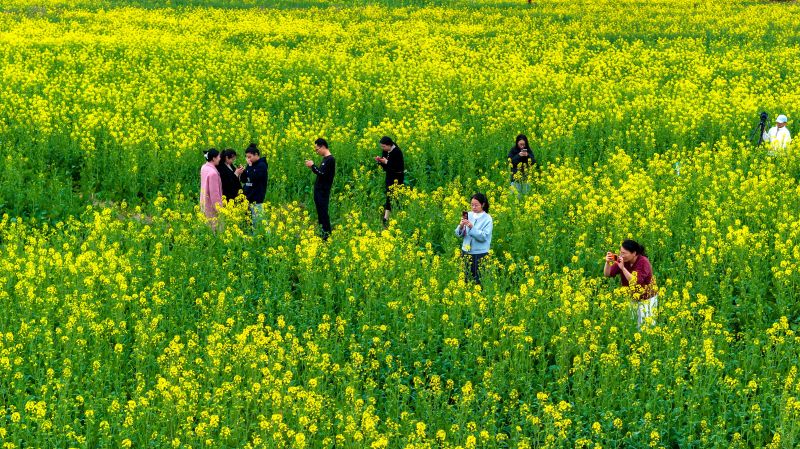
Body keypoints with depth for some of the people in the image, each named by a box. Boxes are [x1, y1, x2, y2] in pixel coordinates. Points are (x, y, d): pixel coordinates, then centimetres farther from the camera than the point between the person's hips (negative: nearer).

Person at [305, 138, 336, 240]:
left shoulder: (330, 160, -16)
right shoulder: (325, 159, 14)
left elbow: (322, 173, -23)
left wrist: (312, 166, -13)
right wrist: (312, 167, 6)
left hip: (323, 192, -10)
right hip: (318, 190, 10)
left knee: (323, 213, -6)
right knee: (320, 213, 14)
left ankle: (327, 235, -2)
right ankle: (321, 232, 20)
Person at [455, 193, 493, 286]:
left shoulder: (487, 219, -7)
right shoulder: (468, 215, 4)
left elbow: (483, 237, -18)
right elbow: (458, 234, 3)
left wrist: (472, 227, -27)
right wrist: (461, 226, -18)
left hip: (480, 254, -4)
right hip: (466, 253, 4)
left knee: (478, 280, 1)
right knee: (466, 279, 10)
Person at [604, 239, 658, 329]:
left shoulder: (643, 262, -24)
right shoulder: (622, 260, -9)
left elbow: (636, 281, -35)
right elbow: (607, 274, -9)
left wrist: (623, 268, -41)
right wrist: (608, 263, -28)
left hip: (646, 299, -5)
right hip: (631, 298, 5)